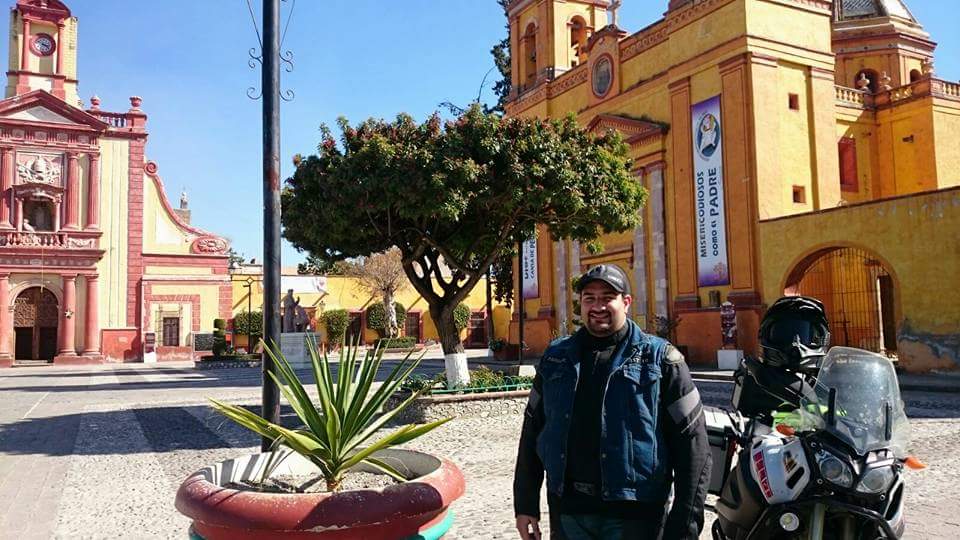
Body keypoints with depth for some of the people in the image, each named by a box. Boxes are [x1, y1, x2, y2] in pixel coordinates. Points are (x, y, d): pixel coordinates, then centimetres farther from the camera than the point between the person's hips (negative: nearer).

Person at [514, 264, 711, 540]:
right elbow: (533, 430, 11)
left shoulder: (660, 359, -4)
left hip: (634, 516, -3)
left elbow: (691, 443, -6)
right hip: (566, 512, 3)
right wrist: (526, 505, 8)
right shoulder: (556, 357, 7)